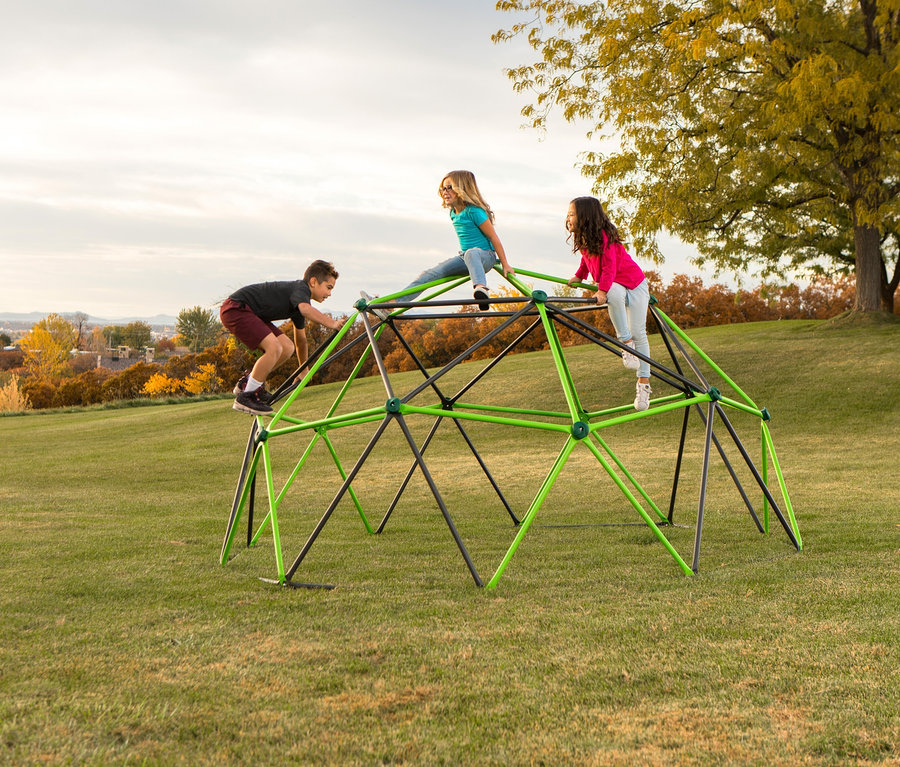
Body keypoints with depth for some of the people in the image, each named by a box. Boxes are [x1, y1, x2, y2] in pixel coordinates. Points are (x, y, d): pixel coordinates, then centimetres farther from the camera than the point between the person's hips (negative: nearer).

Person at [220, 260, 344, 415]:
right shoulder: (300, 288, -14)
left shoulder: (299, 301, 15)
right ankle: (246, 396, -14)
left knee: (287, 348, 1)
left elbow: (300, 339, 28)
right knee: (274, 347, -23)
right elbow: (306, 309, -40)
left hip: (250, 312, 10)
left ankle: (248, 382, 13)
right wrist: (332, 323, -45)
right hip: (235, 309, -10)